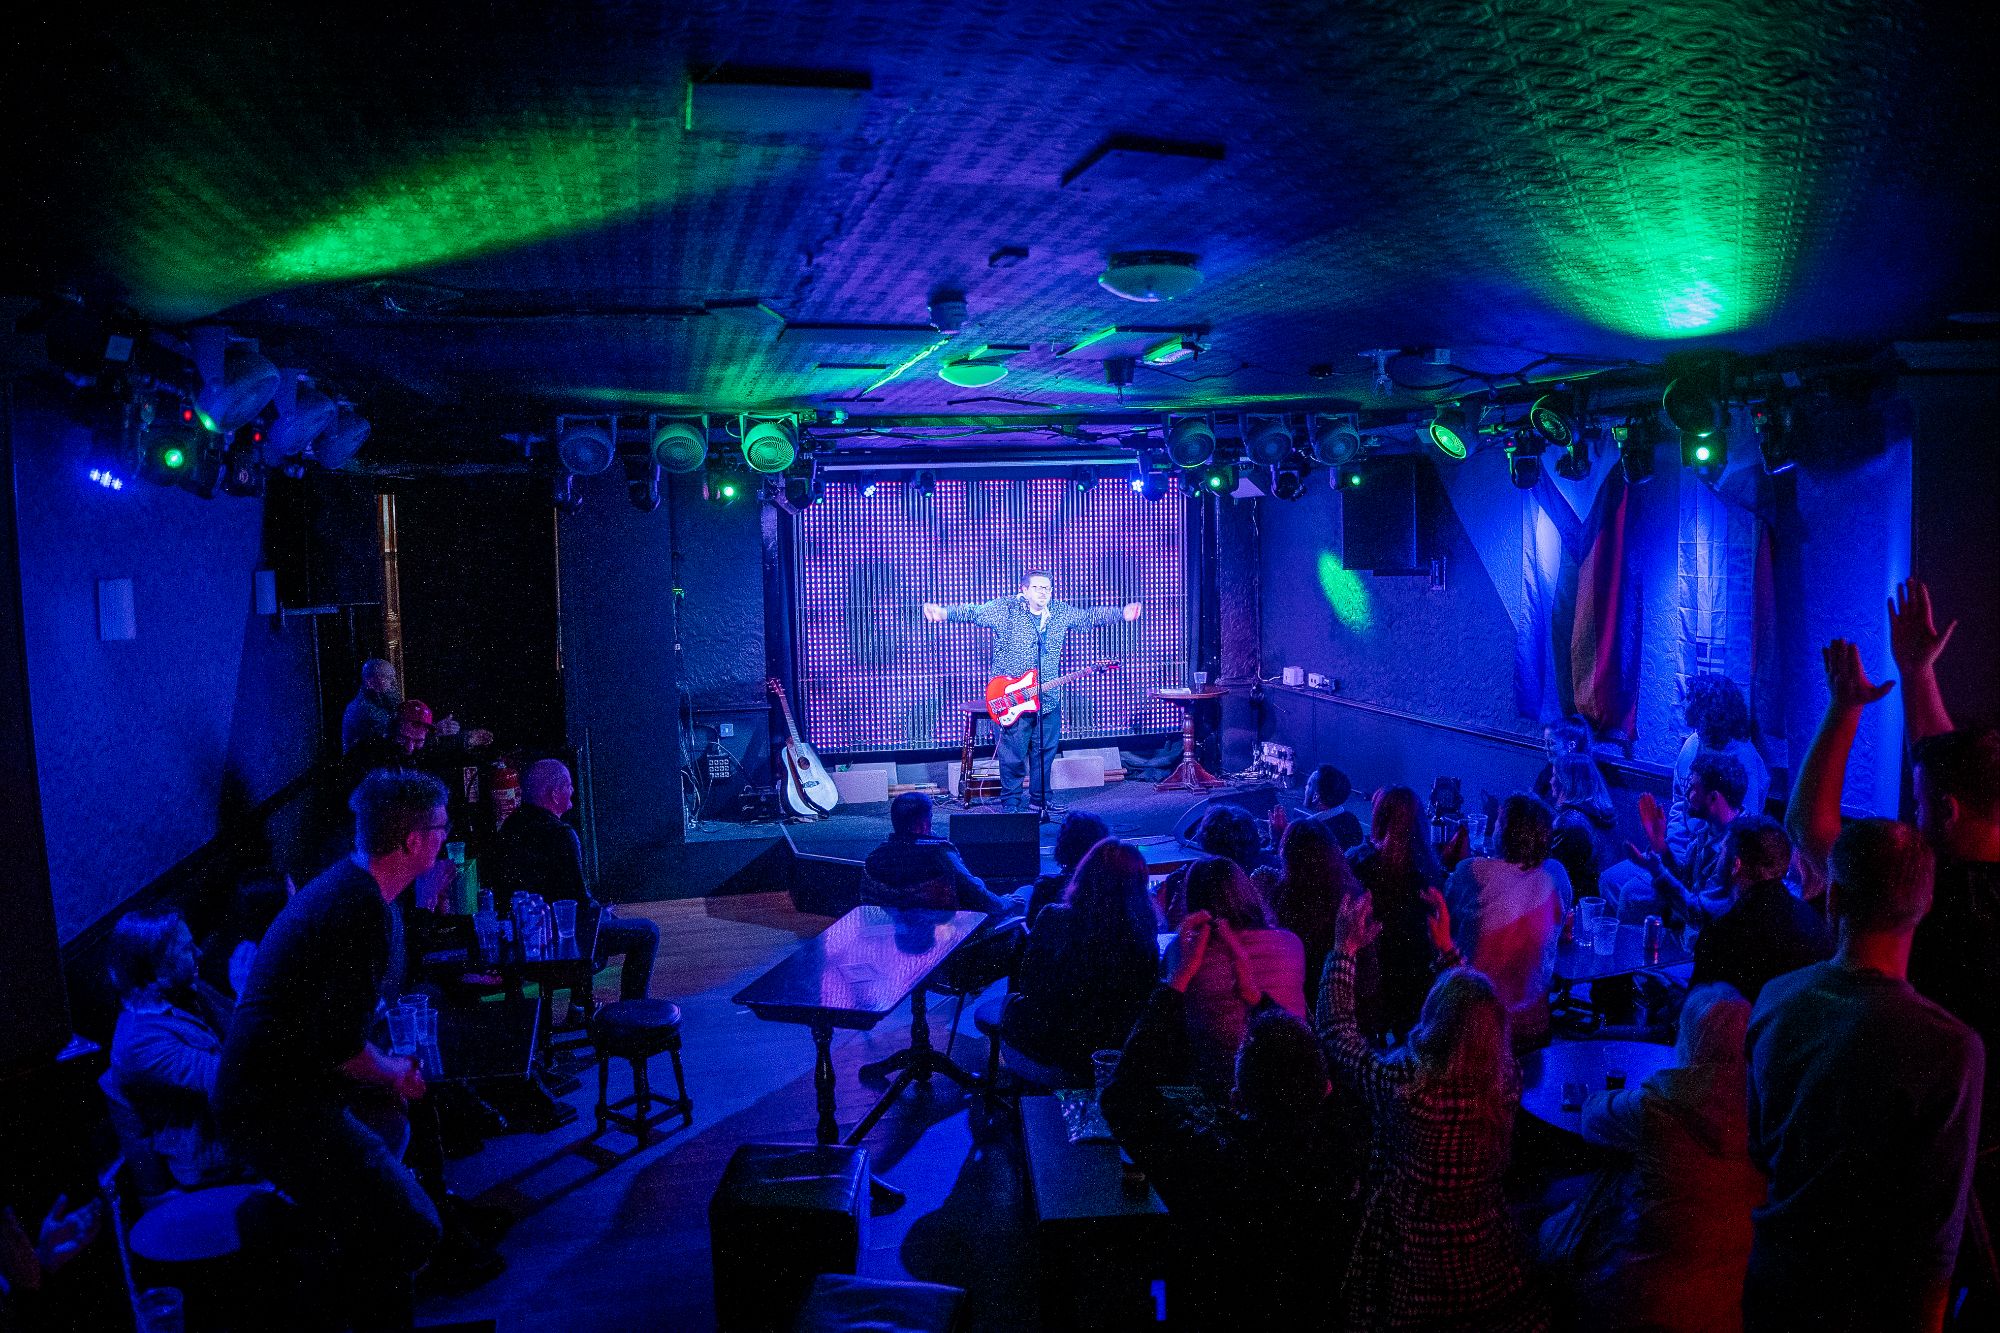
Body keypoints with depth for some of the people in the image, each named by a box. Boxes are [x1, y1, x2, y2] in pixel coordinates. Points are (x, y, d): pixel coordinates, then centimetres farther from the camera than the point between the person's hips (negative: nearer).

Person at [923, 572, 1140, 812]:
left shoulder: (1061, 612, 7)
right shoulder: (1006, 609, -8)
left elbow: (1090, 615, 19)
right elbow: (973, 611, -18)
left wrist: (1122, 613, 14)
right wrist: (943, 612, -34)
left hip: (1049, 699, 5)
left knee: (1046, 751, 11)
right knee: (1013, 755, -1)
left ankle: (1039, 800, 26)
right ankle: (1011, 804, 14)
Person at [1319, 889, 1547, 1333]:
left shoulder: (1401, 1085, -30)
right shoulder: (1506, 1080, -18)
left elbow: (1334, 1029, -12)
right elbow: (1477, 1012, 3)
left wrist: (1345, 949, -4)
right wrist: (1447, 946, 9)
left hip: (1412, 1255, -2)